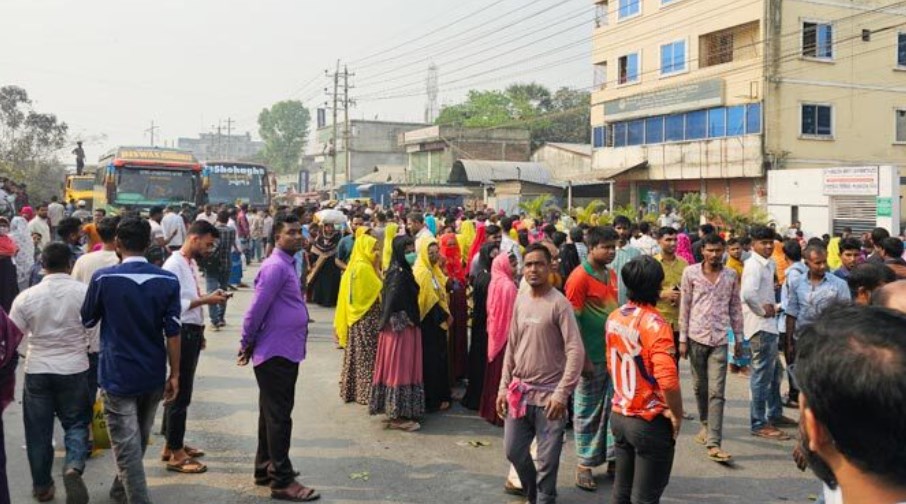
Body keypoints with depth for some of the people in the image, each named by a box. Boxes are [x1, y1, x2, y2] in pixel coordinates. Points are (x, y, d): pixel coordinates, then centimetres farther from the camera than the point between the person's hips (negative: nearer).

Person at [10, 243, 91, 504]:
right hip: (74, 369, -1)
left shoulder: (27, 297, -6)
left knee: (39, 429, 13)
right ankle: (74, 466, -13)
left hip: (37, 370, 1)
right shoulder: (84, 292, -10)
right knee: (76, 423, 12)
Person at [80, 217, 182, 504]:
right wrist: (174, 374, 1)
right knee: (138, 442, 23)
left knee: (127, 447, 1)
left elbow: (87, 321, 4)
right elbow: (173, 333, -7)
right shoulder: (168, 281, -7)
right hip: (153, 375, 4)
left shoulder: (103, 278, -11)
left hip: (117, 375, -3)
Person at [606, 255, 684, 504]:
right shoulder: (655, 324, -21)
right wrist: (677, 414, -12)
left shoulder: (614, 318, 2)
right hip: (651, 422, -7)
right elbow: (667, 379, -27)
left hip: (620, 415, 7)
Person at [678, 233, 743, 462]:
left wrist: (738, 337, 11)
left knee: (716, 392, -6)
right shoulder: (691, 273, 0)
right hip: (697, 337, 0)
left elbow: (735, 307, 11)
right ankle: (706, 424, 37)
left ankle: (713, 444, -8)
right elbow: (684, 307, 1)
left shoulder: (731, 275, 5)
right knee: (700, 386, 13)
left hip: (720, 339, 0)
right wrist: (683, 339, -1)